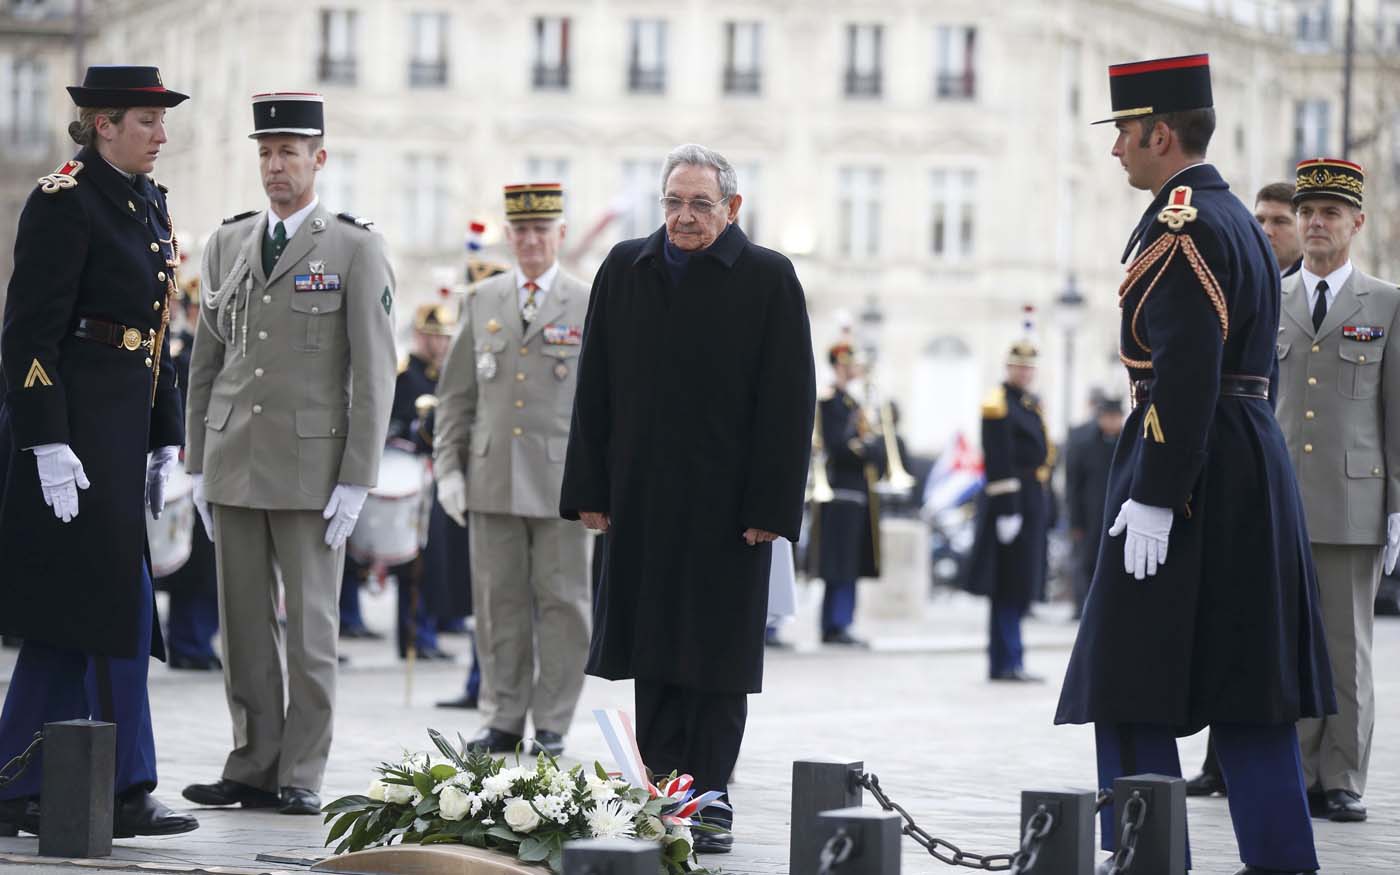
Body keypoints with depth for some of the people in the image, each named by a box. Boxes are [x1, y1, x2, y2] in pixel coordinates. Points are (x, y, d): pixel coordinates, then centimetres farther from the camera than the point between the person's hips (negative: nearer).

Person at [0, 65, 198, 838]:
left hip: (125, 426, 9)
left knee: (68, 619, 9)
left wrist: (164, 442, 17)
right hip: (73, 426, -9)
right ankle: (125, 790, -2)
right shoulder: (64, 201, -11)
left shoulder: (151, 206, 15)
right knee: (117, 605, -7)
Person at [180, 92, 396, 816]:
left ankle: (300, 776, 5)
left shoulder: (356, 248, -2)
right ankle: (253, 766, 12)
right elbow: (205, 359, 15)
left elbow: (374, 371, -5)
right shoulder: (227, 244, 12)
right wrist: (198, 464, 10)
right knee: (243, 623, 6)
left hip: (311, 462, -4)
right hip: (234, 459, 4)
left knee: (311, 623, -1)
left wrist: (357, 479, -10)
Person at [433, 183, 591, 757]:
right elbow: (456, 394, 13)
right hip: (492, 479, 2)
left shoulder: (589, 309, 4)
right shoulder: (482, 303, 11)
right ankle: (502, 722, 12)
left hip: (561, 479, -2)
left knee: (561, 601, 0)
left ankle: (552, 724, 7)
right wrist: (448, 467, 5)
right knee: (499, 602, 4)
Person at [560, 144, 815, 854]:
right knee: (652, 658, 5)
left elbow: (789, 402, -6)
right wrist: (591, 493, 5)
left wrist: (769, 508, -11)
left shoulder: (767, 280, -3)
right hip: (642, 503, 4)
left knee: (715, 660, 1)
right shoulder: (625, 271, 8)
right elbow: (595, 389, 10)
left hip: (726, 505, -3)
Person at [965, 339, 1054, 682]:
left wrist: (1043, 509, 19)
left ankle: (1004, 662, 16)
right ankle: (1008, 662, -6)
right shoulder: (999, 404, -10)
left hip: (1035, 505, 9)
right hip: (1011, 502, -9)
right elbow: (998, 463, -16)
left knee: (1021, 588, 10)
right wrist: (1006, 510, -21)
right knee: (1010, 587, -7)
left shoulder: (1033, 404, 19)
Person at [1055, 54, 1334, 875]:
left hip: (1190, 469, -10)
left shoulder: (1182, 228, -14)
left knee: (1132, 685, -4)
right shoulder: (1238, 219, 17)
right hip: (1254, 467, 10)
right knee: (1246, 684, 10)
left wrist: (1152, 498, -22)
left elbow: (1188, 374, -22)